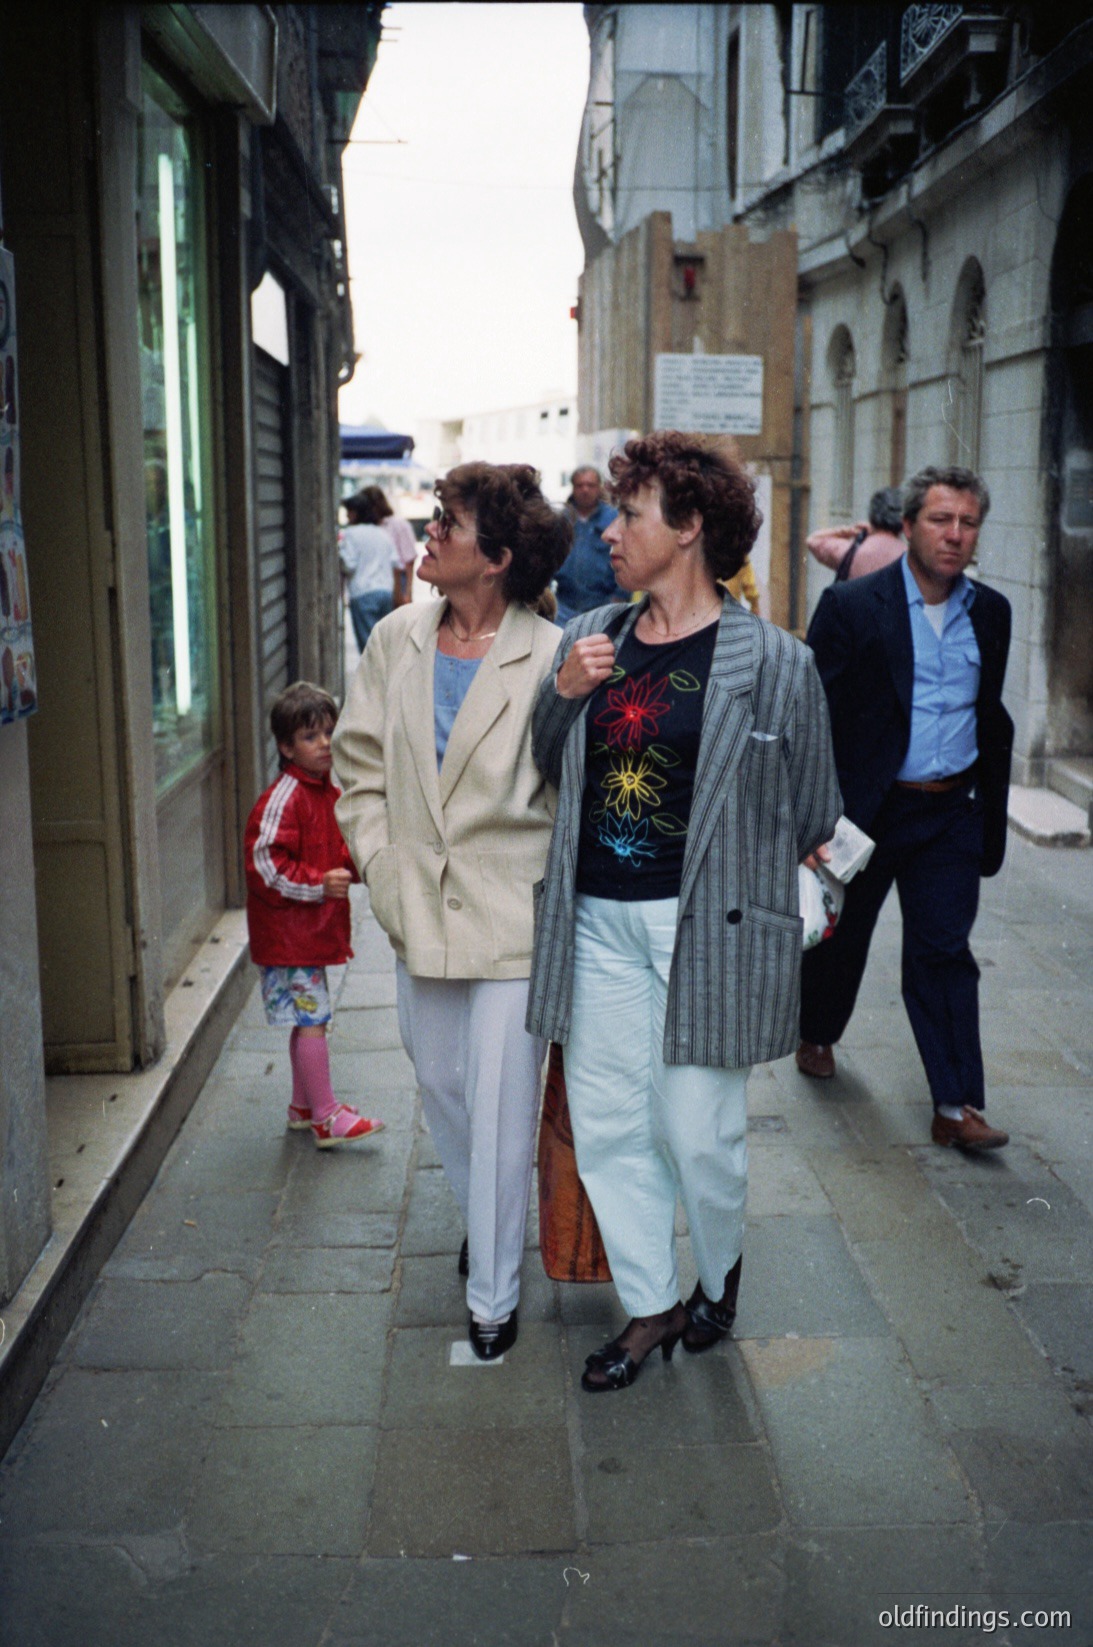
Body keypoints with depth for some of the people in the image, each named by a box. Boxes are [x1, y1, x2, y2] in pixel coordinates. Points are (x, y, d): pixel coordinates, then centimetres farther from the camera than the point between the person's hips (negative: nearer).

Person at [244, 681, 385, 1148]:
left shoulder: (327, 792, 12)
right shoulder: (282, 799, -17)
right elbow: (264, 863, -21)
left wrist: (357, 863, 5)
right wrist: (318, 885, -26)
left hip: (314, 928, 9)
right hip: (287, 930, -9)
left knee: (308, 1019, 17)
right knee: (312, 1020, -8)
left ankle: (303, 1107, 29)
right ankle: (326, 1118, -2)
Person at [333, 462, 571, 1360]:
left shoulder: (550, 657, -13)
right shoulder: (396, 640, 3)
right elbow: (362, 767, 9)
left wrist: (551, 897, -9)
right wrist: (384, 872, 1)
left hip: (511, 918, -5)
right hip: (420, 913, 5)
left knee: (501, 1110, 3)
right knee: (441, 1086, 19)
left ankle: (493, 1294, 21)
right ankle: (485, 1220, 47)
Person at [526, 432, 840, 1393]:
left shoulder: (771, 661, -9)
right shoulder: (589, 638, 6)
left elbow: (812, 817, 1)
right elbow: (543, 771, 11)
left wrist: (725, 864, 8)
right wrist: (562, 693, -5)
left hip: (706, 927, -5)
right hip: (597, 921, 5)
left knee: (698, 1133, 4)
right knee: (606, 1126, 10)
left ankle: (721, 1278, 35)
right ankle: (652, 1306, 30)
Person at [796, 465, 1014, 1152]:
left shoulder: (991, 613, 7)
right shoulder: (852, 606, -9)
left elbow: (991, 715, 16)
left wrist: (990, 802, 13)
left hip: (952, 813, 3)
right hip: (864, 809, -2)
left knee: (944, 951, 1)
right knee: (842, 935, 15)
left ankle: (957, 1106, 3)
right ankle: (817, 1035, 41)